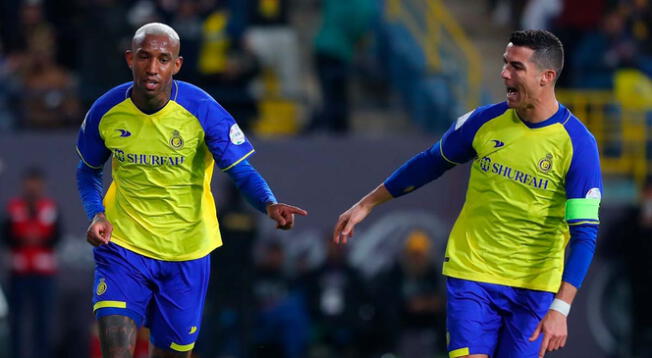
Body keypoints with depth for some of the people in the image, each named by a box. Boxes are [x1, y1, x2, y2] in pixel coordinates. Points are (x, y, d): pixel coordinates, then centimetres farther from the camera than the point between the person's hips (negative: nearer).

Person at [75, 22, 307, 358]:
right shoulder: (105, 111, -9)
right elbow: (89, 170, 9)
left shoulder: (202, 110, -15)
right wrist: (96, 214, -10)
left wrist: (270, 204, -33)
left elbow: (241, 172, -12)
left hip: (186, 250, 0)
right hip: (123, 243, 0)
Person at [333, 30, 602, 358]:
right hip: (471, 273, 1)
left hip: (534, 287, -1)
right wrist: (367, 204, 16)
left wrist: (560, 308, -24)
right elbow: (431, 163, 14)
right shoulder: (484, 121, -3)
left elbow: (584, 233, -15)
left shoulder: (577, 143, -13)